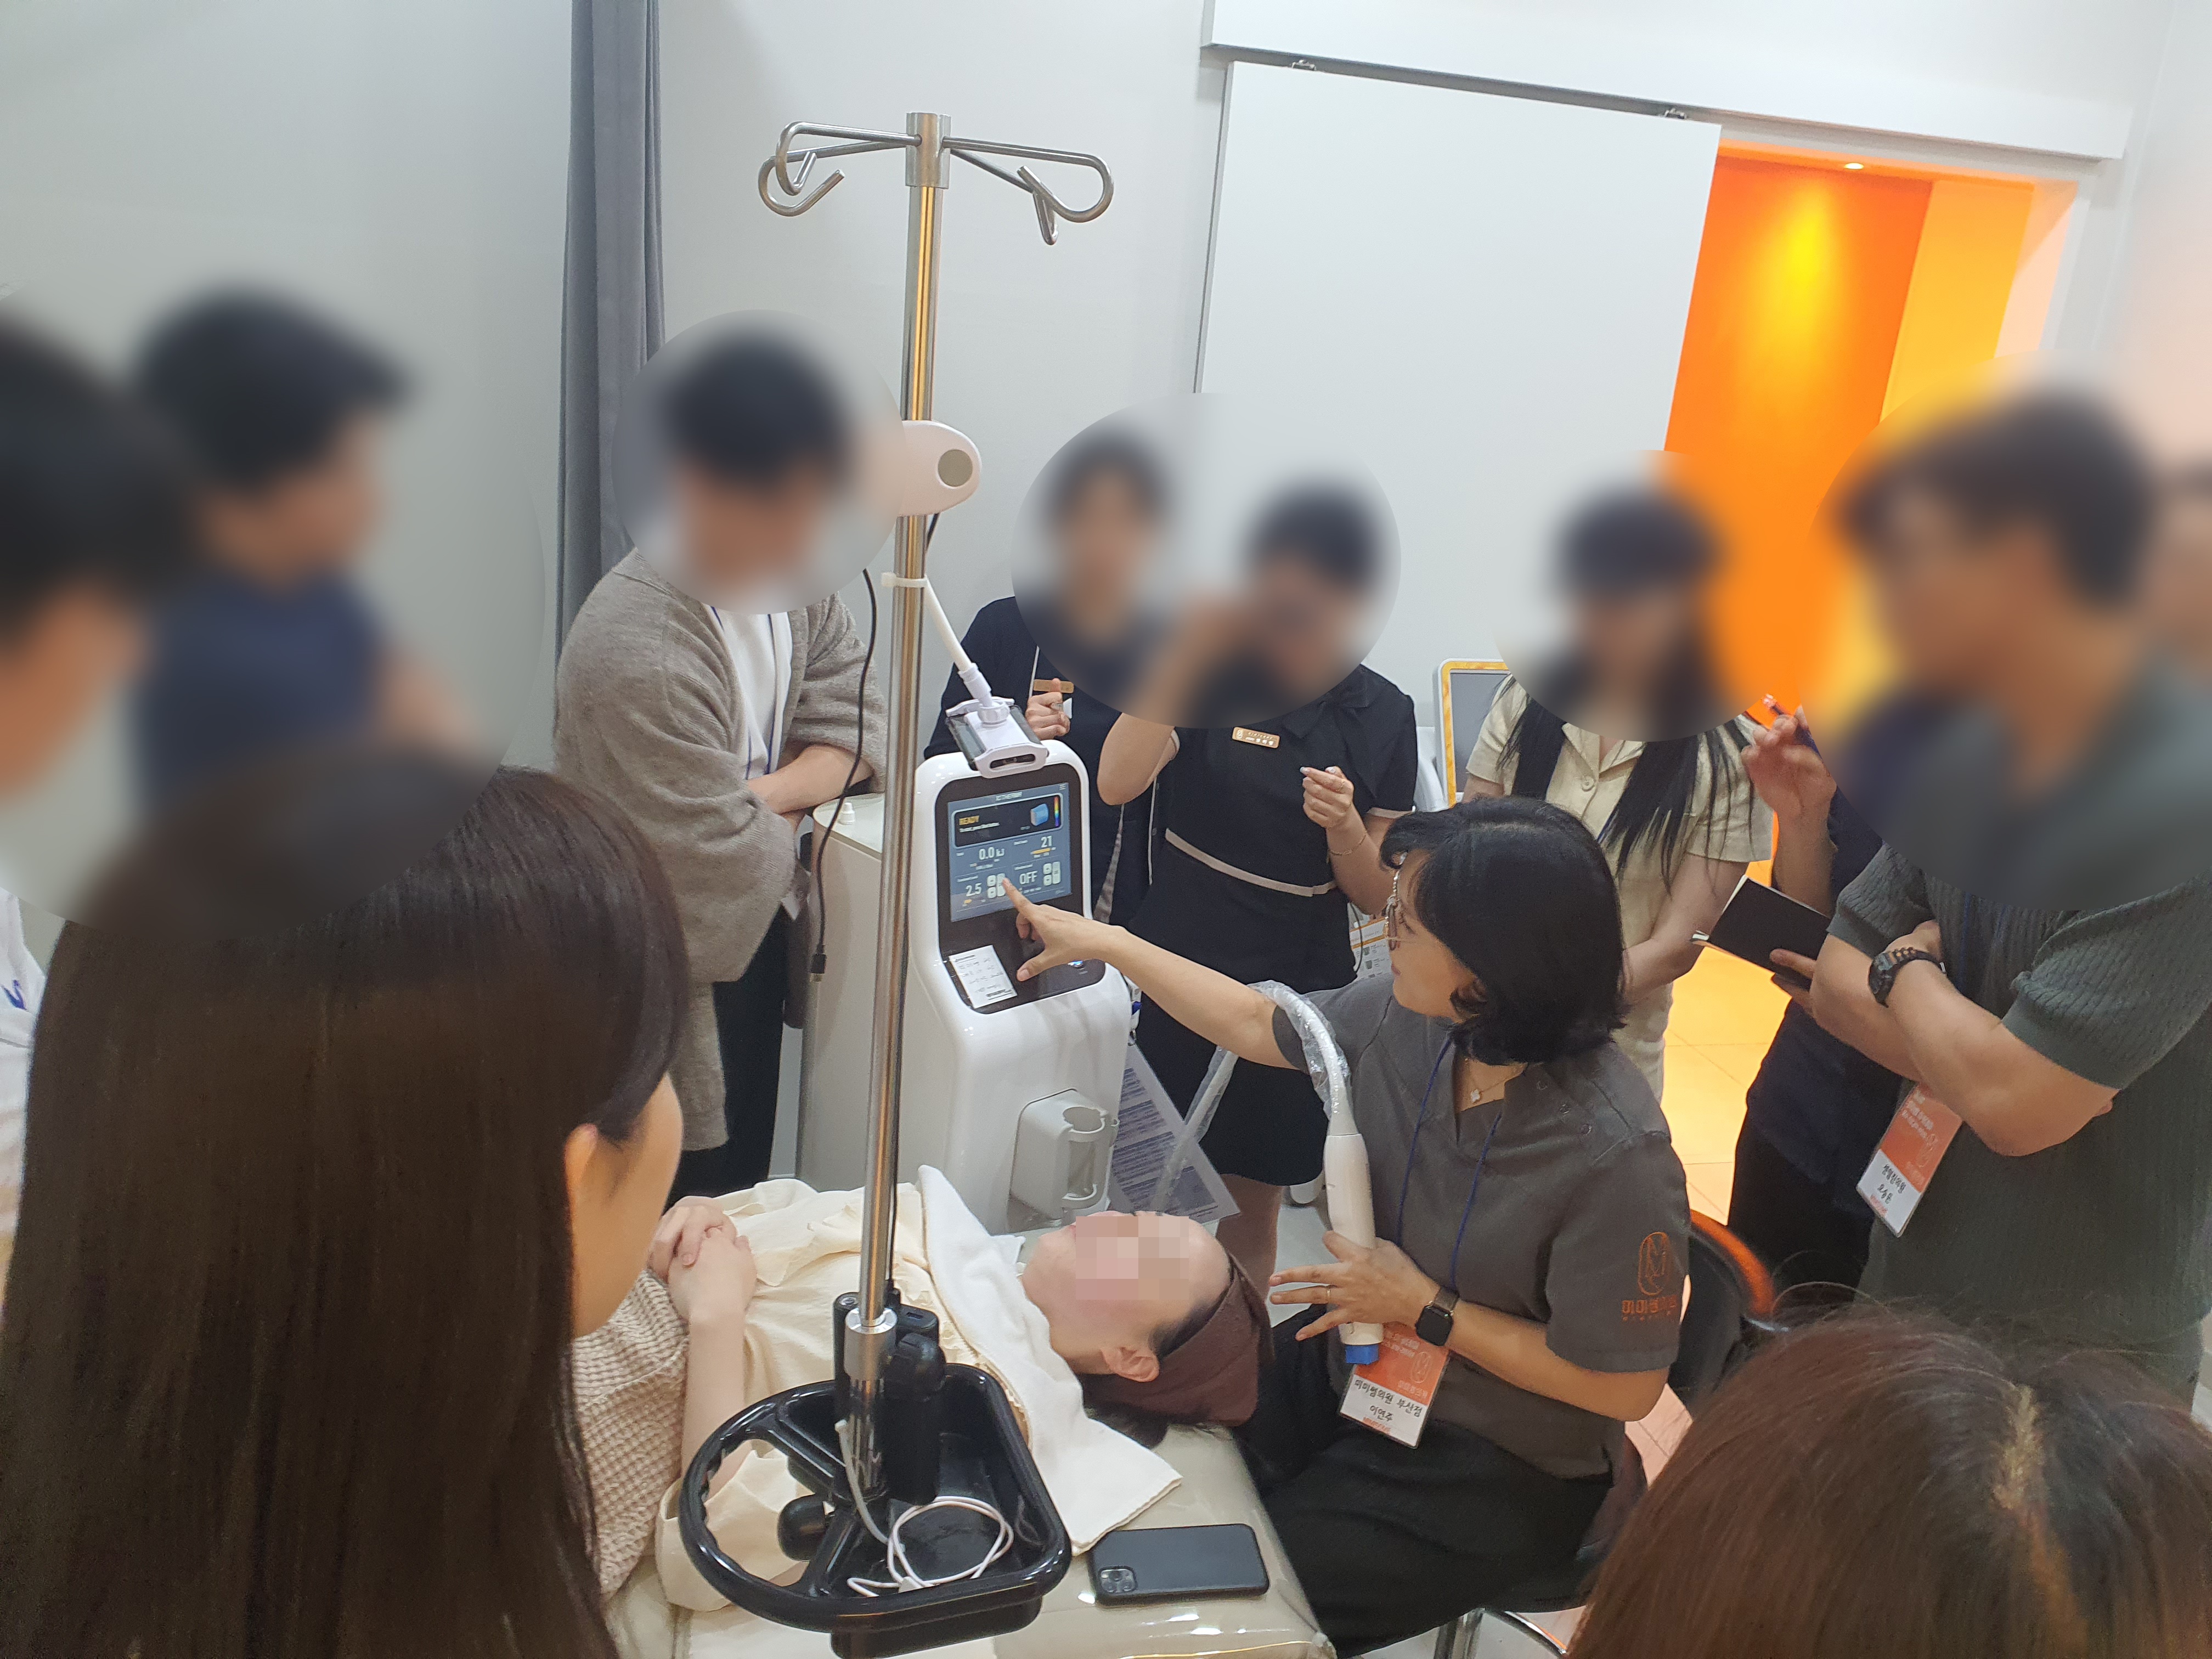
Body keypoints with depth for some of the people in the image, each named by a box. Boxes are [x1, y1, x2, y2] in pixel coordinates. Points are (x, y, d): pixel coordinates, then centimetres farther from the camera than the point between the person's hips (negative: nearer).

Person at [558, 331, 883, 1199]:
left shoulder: (790, 574, -7)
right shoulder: (636, 655, -32)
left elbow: (855, 730, -4)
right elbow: (725, 866, -27)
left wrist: (759, 796, -21)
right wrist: (789, 817, -7)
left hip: (762, 936, 7)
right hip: (679, 986, -7)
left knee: (749, 1174, 26)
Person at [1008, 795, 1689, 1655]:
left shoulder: (1615, 1155, -31)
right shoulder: (1406, 1014, -13)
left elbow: (1624, 1388, -21)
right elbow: (1258, 1024, 5)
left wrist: (1426, 1309, -19)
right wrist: (1107, 942, 10)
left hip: (1497, 1468, -6)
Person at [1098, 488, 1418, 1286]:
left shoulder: (1382, 716, 0)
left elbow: (1375, 895, 1)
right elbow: (1118, 783, -25)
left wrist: (1344, 824, -19)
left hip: (1297, 991, 2)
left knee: (1253, 1206, 15)